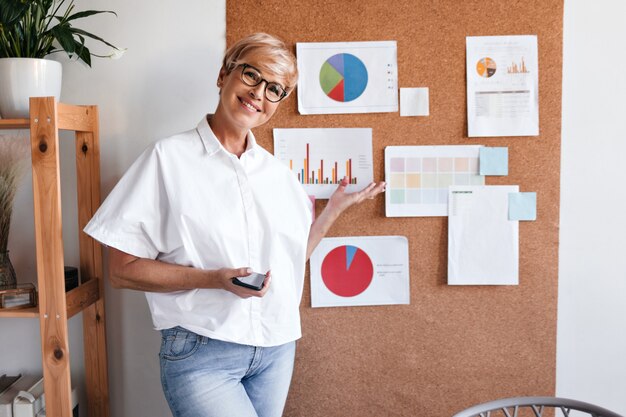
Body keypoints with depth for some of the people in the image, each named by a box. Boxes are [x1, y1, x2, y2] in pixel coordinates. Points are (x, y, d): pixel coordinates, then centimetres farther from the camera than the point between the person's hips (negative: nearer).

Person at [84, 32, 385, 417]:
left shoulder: (279, 173, 8)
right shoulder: (169, 157, -7)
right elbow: (123, 270, -8)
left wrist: (334, 209, 7)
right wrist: (215, 279, -20)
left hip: (277, 349, 5)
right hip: (200, 352, -5)